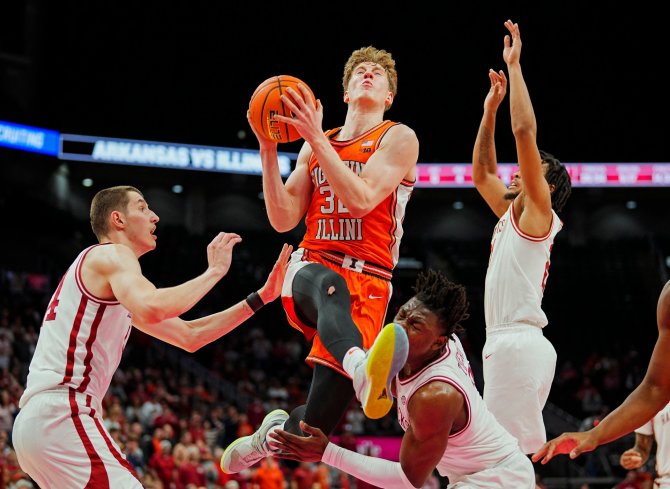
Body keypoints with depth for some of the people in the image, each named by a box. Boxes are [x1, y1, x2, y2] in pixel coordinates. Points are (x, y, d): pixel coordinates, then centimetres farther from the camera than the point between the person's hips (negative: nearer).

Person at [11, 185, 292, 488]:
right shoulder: (112, 254, -3)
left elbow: (189, 337, 27)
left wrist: (261, 297, 24)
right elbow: (152, 309, -25)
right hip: (61, 415, -11)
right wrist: (214, 270, -12)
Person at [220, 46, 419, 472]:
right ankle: (361, 369, -71)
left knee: (315, 427, -13)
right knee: (331, 285, -41)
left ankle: (275, 431, 23)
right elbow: (283, 219, 9)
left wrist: (316, 137, -16)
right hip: (312, 268, 2)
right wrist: (268, 147, 0)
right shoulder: (315, 147, 19)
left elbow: (361, 199, -13)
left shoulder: (398, 138, 4)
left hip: (367, 283, -2)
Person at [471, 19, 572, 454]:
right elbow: (482, 173, 33)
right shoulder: (512, 215, 21)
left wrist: (514, 66, -5)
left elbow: (525, 130, -11)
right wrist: (490, 108, 28)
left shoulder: (537, 212, -2)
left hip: (518, 343, -9)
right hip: (507, 342, 9)